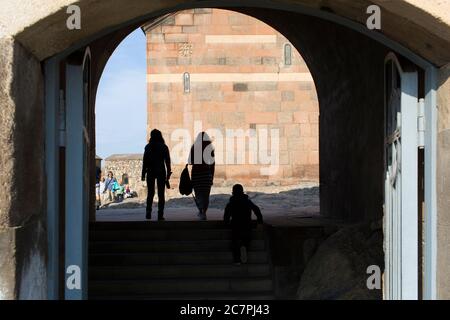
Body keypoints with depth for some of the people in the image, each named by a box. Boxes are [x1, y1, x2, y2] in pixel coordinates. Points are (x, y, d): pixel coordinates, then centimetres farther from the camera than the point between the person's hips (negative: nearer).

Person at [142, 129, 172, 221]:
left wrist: (143, 174, 4)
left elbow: (145, 161, -1)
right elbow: (167, 161, -2)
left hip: (150, 172, 1)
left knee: (150, 193, 12)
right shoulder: (164, 147, -1)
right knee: (161, 194, 2)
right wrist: (168, 173, 4)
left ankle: (148, 213, 5)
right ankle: (160, 215, -4)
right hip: (161, 172, -1)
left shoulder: (148, 147, 0)